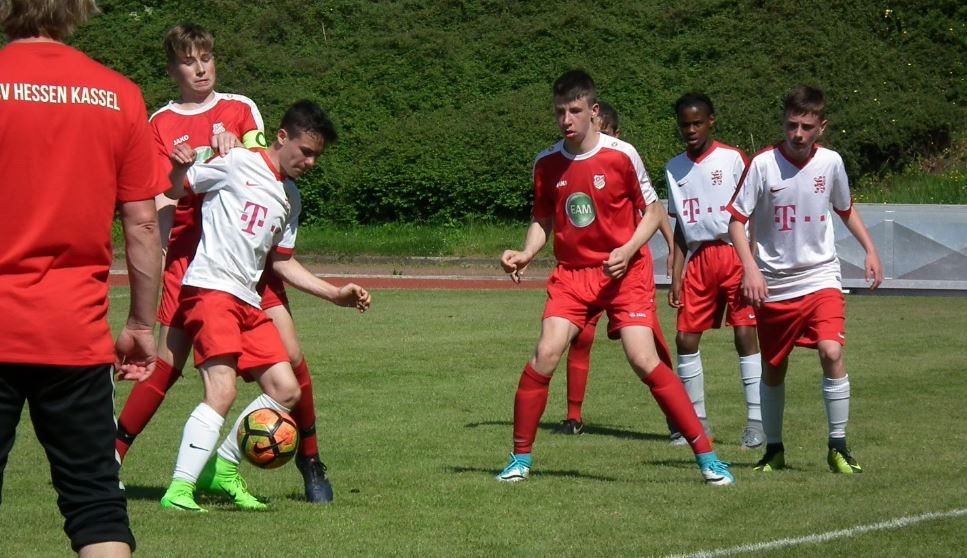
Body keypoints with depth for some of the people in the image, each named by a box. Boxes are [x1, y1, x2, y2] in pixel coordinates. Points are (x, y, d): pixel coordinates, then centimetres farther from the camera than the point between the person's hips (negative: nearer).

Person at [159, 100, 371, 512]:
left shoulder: (290, 197, 19)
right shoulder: (237, 163, -1)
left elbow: (282, 262, 24)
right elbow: (174, 191, 2)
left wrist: (336, 294, 19)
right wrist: (179, 167, -20)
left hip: (248, 301, 8)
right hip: (209, 289, -8)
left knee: (286, 390, 3)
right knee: (222, 391, -20)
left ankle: (224, 467, 16)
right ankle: (179, 489, -20)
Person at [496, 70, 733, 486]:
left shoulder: (621, 155, -9)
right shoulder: (547, 163, 2)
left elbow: (653, 211, 0)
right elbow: (542, 219, 14)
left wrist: (627, 251, -15)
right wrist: (525, 254, -5)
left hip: (624, 273, -3)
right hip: (572, 272, 3)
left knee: (644, 360, -15)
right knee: (546, 354, -14)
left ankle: (706, 456, -6)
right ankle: (520, 458, 2)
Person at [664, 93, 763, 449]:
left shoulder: (733, 159, -2)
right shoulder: (674, 169, 12)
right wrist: (676, 278, 10)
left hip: (735, 254, -5)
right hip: (699, 260, 5)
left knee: (745, 333, -10)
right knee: (685, 337, 1)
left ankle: (756, 422, -7)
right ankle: (696, 421, 13)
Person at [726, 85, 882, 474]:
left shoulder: (831, 162, -2)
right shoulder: (763, 164, -11)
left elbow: (846, 209, 18)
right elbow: (737, 220, -9)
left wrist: (869, 248, 9)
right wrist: (750, 267, -22)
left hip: (820, 278, 1)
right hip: (774, 284, 0)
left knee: (831, 352, -19)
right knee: (773, 368, 9)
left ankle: (838, 447, -9)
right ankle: (774, 449, 27)